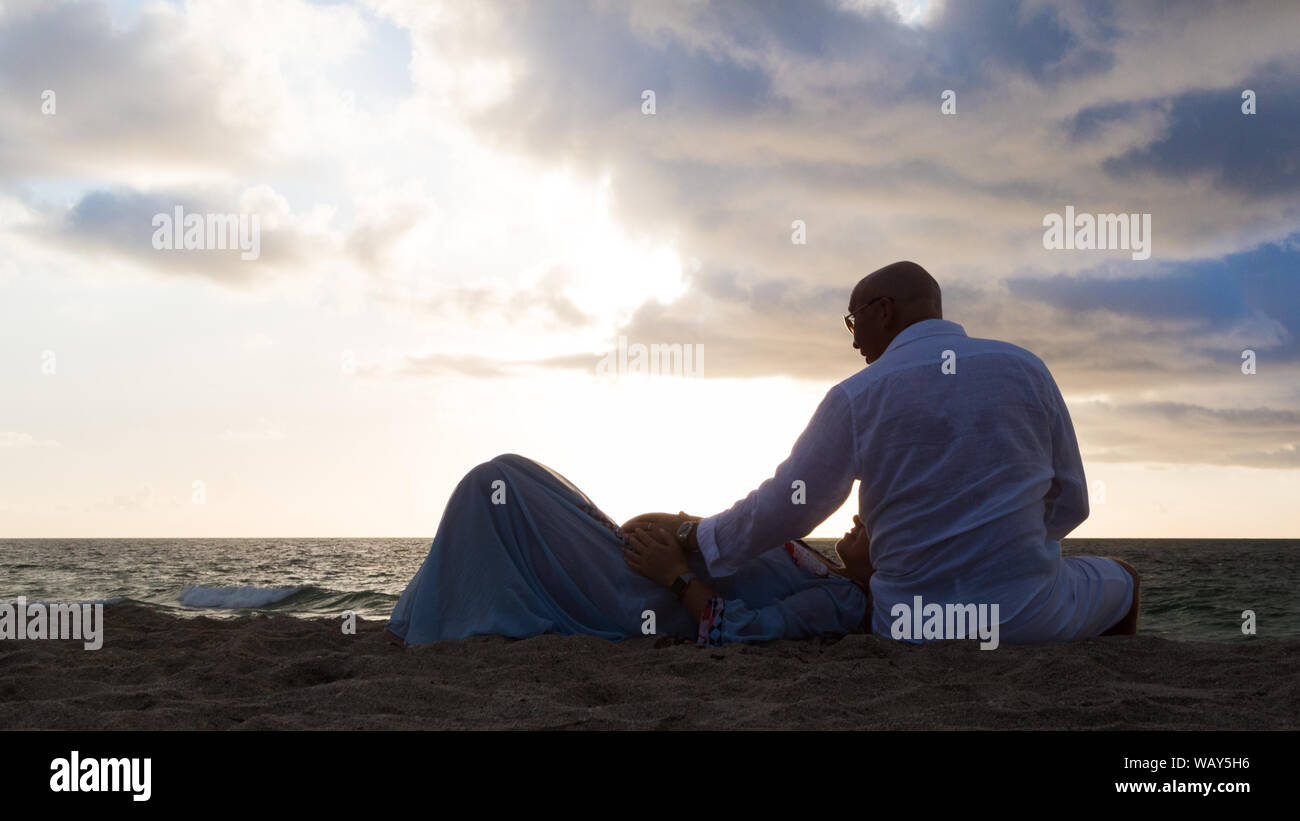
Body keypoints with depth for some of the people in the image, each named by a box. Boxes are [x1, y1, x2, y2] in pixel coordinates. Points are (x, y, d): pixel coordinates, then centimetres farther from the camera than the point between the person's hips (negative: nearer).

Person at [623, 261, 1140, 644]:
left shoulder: (855, 398, -5)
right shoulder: (1024, 368, 1)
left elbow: (781, 510, -2)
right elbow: (1068, 502, 6)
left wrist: (684, 533, 12)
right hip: (1029, 618, 1)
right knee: (1119, 580, 31)